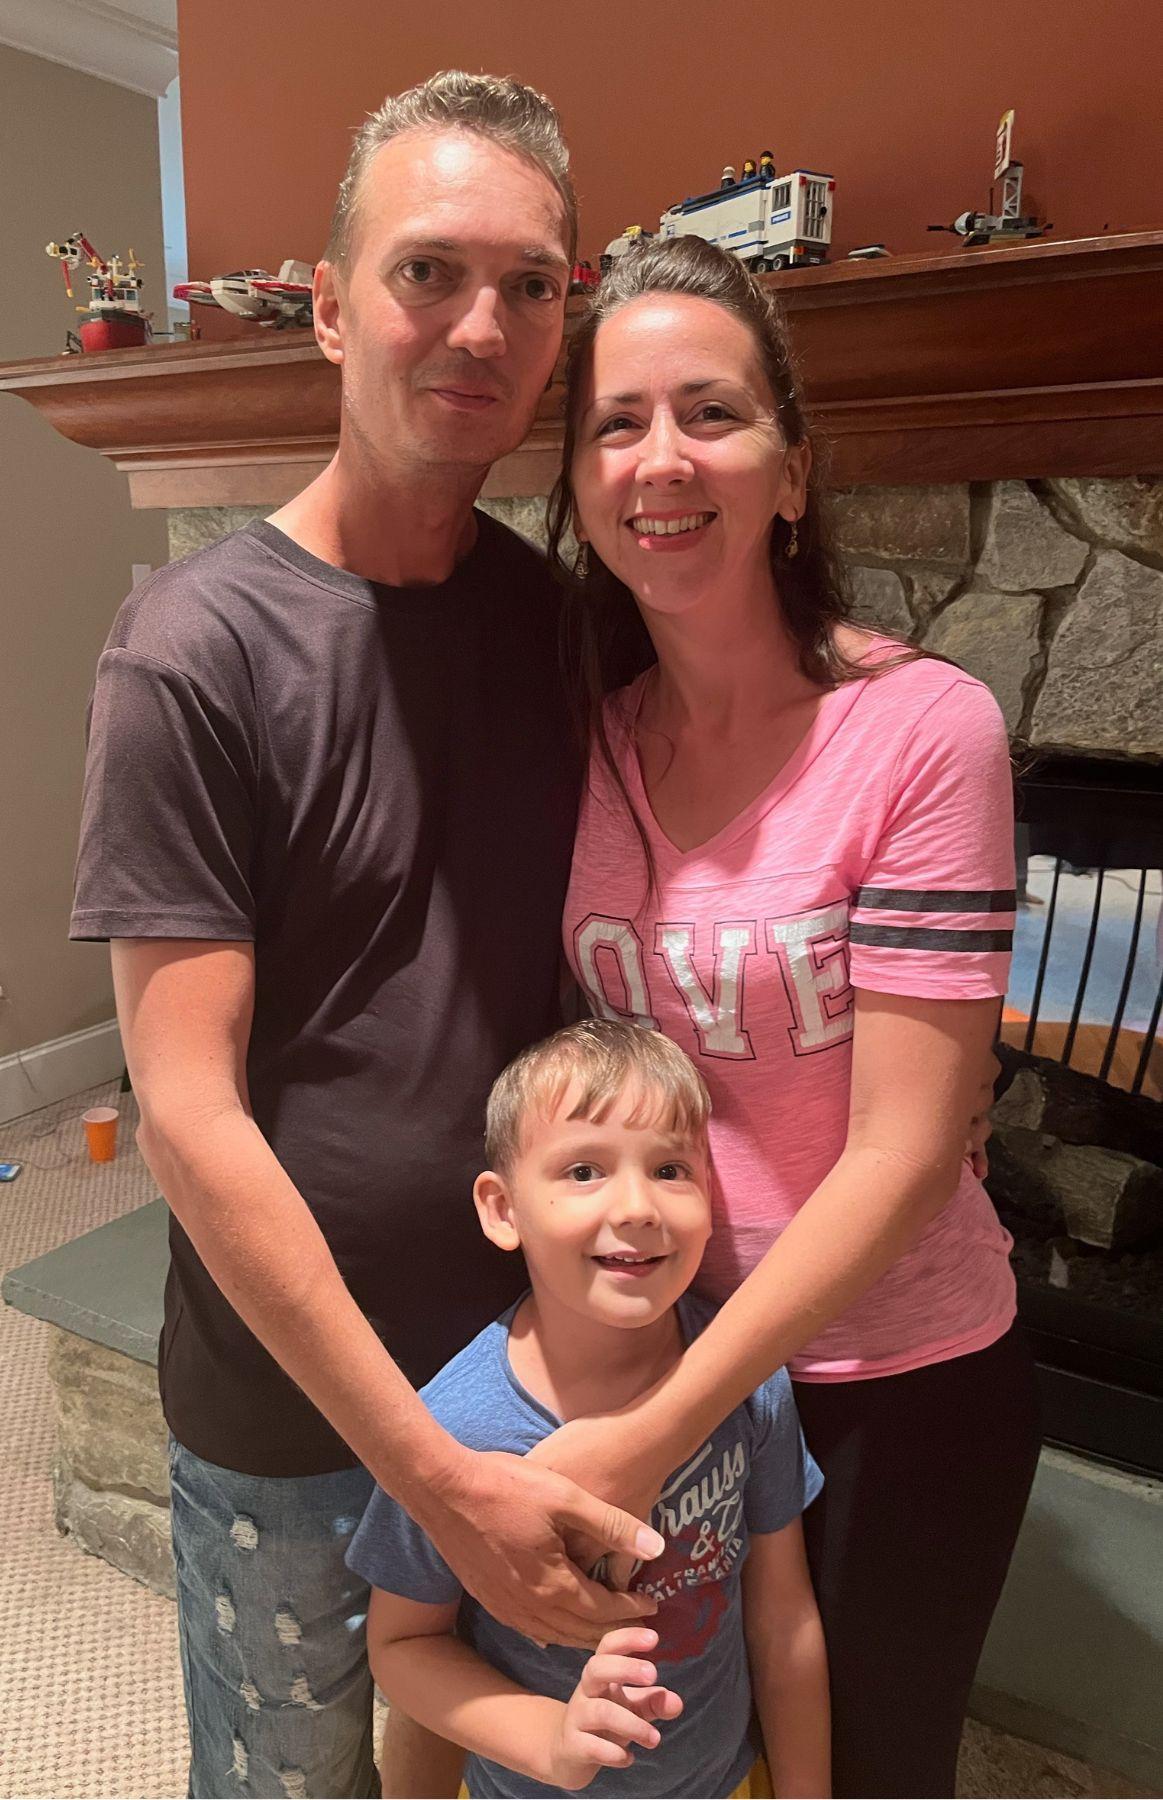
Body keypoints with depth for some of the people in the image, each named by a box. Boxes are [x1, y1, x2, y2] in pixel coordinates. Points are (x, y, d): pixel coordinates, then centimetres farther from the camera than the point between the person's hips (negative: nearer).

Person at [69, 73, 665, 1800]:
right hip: (291, 1416, -3)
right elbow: (188, 1111, -19)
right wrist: (433, 1471, -19)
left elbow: (587, 989, 3)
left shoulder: (559, 615, -2)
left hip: (530, 1359, 4)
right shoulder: (196, 648, -17)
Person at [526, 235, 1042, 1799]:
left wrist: (650, 1433, -22)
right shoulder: (582, 741, -6)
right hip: (651, 1363, 4)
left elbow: (901, 1154, -21)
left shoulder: (921, 728, -20)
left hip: (893, 1387, -3)